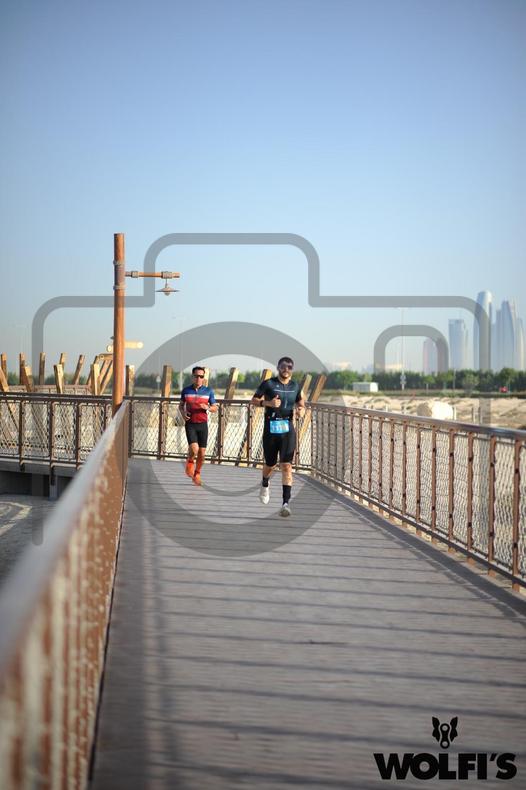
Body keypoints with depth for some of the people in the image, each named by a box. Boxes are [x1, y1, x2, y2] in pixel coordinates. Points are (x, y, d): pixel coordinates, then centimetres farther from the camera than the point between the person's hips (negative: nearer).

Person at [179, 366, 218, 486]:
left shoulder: (208, 391, 3)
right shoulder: (186, 390, 4)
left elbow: (215, 407, 9)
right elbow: (181, 405, 18)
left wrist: (208, 408, -13)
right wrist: (183, 413, -3)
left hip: (203, 424, 1)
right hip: (190, 424, -1)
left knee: (202, 453, 2)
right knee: (194, 449, -19)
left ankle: (197, 473, 24)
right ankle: (190, 462, 13)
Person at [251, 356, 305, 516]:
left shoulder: (295, 386, 7)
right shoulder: (268, 384, -3)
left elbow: (300, 402, 22)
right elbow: (254, 400, 0)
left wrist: (301, 410, -1)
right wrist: (268, 403, -18)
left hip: (288, 429, 1)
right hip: (271, 428, -1)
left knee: (286, 465, -11)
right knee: (270, 464, 12)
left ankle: (286, 503, -16)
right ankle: (265, 484, 47)